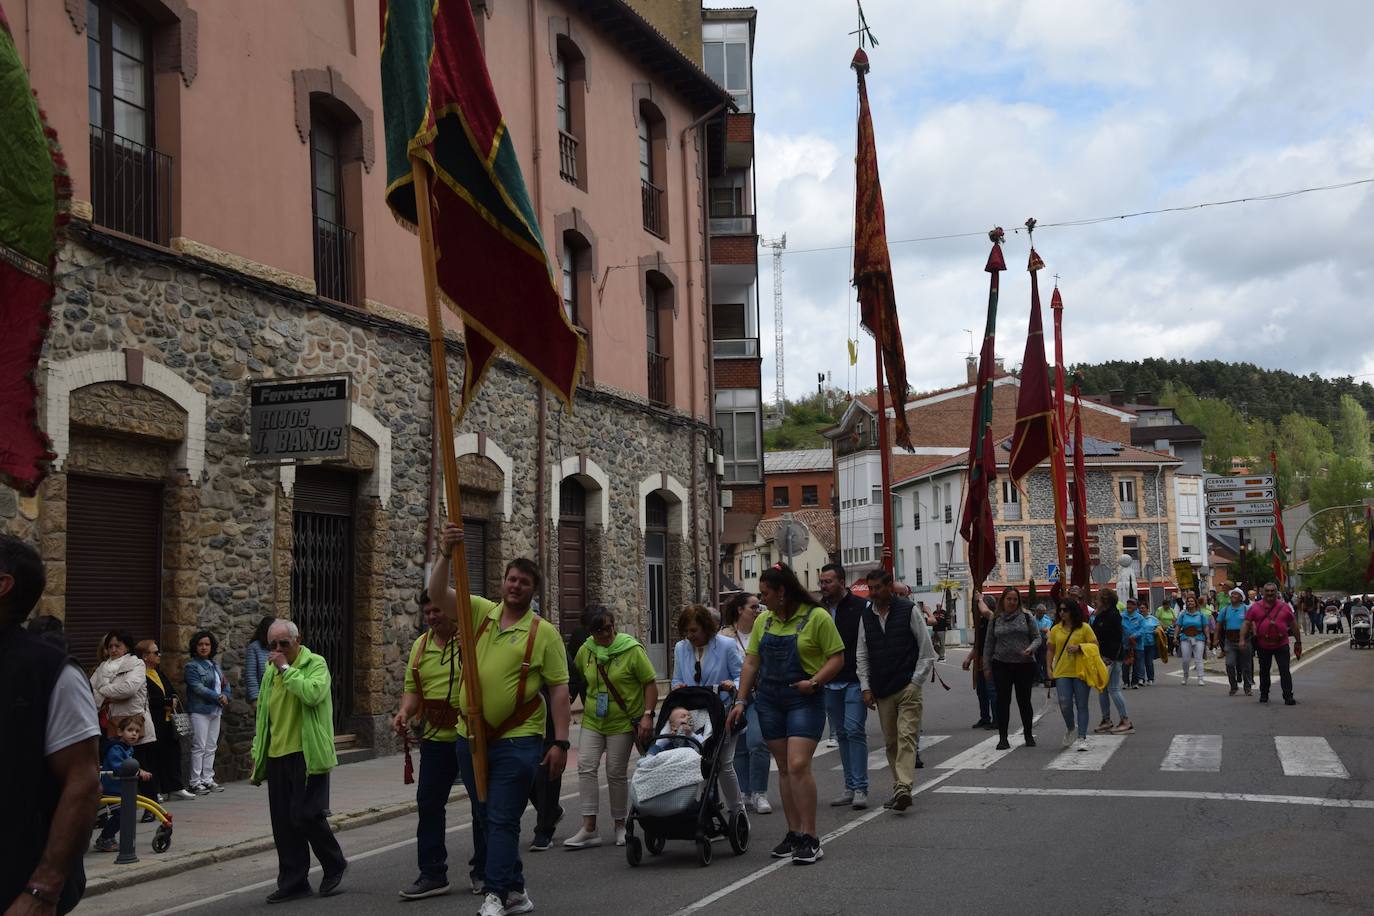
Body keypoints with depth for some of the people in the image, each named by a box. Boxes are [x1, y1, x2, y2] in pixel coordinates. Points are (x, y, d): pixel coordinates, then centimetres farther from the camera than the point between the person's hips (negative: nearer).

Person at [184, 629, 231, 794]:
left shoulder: (214, 665, 16)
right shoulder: (192, 666, -6)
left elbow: (225, 683, 16)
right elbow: (198, 688, -17)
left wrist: (225, 695, -5)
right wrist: (218, 697, -16)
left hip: (215, 711, 7)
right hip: (200, 711, -7)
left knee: (211, 747, 10)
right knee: (199, 747, -6)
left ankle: (208, 779, 16)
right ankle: (196, 782, -1)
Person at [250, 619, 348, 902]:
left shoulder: (315, 664, -4)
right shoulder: (271, 671, 16)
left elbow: (313, 693, -26)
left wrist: (286, 668, -18)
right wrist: (257, 755, 19)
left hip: (306, 754, -6)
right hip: (276, 757, 7)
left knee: (306, 815, -8)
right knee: (283, 822, 7)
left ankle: (334, 866, 13)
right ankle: (293, 881, 16)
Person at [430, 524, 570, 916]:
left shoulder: (543, 632, -3)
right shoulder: (481, 613, 7)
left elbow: (559, 690, -5)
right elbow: (438, 593, -7)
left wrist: (560, 742, -11)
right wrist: (445, 553, -23)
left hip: (517, 740, -5)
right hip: (472, 736, 5)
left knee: (502, 821, -6)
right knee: (483, 818, 13)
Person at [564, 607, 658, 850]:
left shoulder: (632, 650, -10)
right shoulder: (586, 650, 1)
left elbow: (651, 684, -8)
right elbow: (576, 675, 19)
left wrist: (647, 715, -15)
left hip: (623, 723, -4)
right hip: (592, 721, 4)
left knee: (616, 773, 1)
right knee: (586, 767, -8)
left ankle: (620, 826, 17)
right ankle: (589, 828, -6)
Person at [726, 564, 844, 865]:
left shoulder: (817, 618, -7)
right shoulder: (763, 621, 10)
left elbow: (837, 658, -6)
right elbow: (751, 662, 13)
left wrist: (814, 682, -19)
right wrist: (741, 701, 8)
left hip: (804, 700, -6)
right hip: (769, 701, 6)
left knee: (798, 765, -16)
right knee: (784, 768, 8)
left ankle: (810, 838, -11)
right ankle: (794, 834, 15)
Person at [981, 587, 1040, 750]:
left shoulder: (1027, 618, 5)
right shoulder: (995, 621, 9)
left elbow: (1037, 638, 5)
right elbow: (988, 645, 12)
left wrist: (1030, 649, -16)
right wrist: (986, 666, 7)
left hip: (1024, 664, -1)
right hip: (1001, 665, 1)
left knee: (1024, 700, 5)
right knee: (1003, 701, 0)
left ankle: (1028, 735, 21)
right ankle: (1002, 738, 4)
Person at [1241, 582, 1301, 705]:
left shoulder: (1285, 607, 3)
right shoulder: (1256, 607, 1)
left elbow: (1293, 624, 10)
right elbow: (1246, 624, 1)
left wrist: (1298, 642, 12)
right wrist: (1242, 640, -10)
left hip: (1281, 644, -1)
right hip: (1263, 645, 1)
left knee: (1285, 671, -6)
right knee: (1264, 671, 14)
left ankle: (1288, 696, -3)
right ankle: (1264, 694, 29)